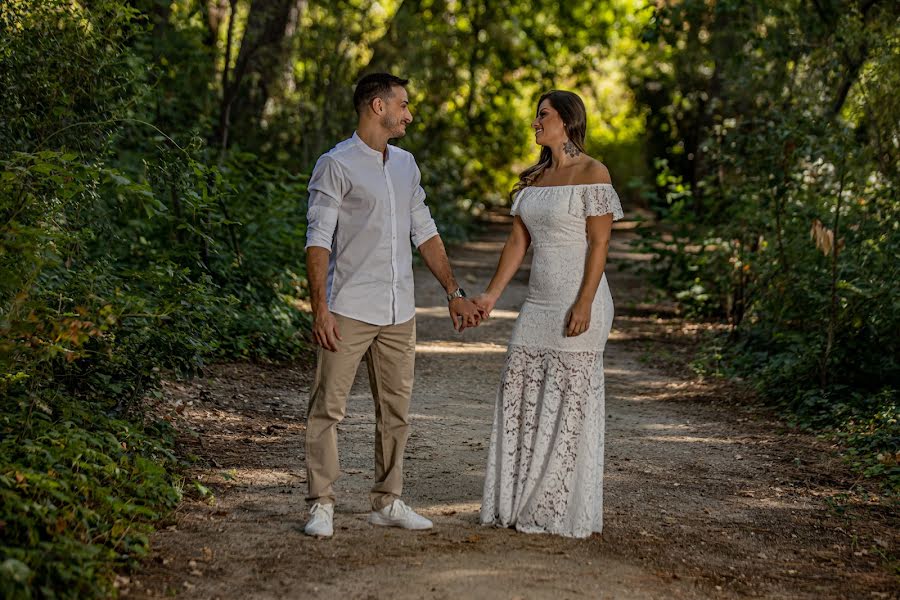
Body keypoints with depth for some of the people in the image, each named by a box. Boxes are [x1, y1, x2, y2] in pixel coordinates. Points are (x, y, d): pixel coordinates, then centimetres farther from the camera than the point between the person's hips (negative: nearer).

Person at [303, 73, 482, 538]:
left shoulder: (405, 164, 14)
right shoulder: (336, 165, -7)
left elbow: (425, 233, 19)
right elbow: (318, 240, -11)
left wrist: (454, 293, 13)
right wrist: (320, 309, -19)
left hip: (399, 312, 7)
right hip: (350, 310, -7)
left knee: (395, 411, 10)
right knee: (328, 408, -4)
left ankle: (387, 502, 19)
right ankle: (321, 506, 3)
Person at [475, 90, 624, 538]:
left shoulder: (592, 174, -7)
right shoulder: (534, 178, 14)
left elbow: (599, 242, -12)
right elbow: (518, 241, 14)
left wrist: (584, 304, -19)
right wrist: (491, 295, 8)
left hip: (578, 302, -7)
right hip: (538, 301, 8)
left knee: (569, 403, -1)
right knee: (520, 396, 6)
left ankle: (564, 512, 9)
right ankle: (521, 505, 16)